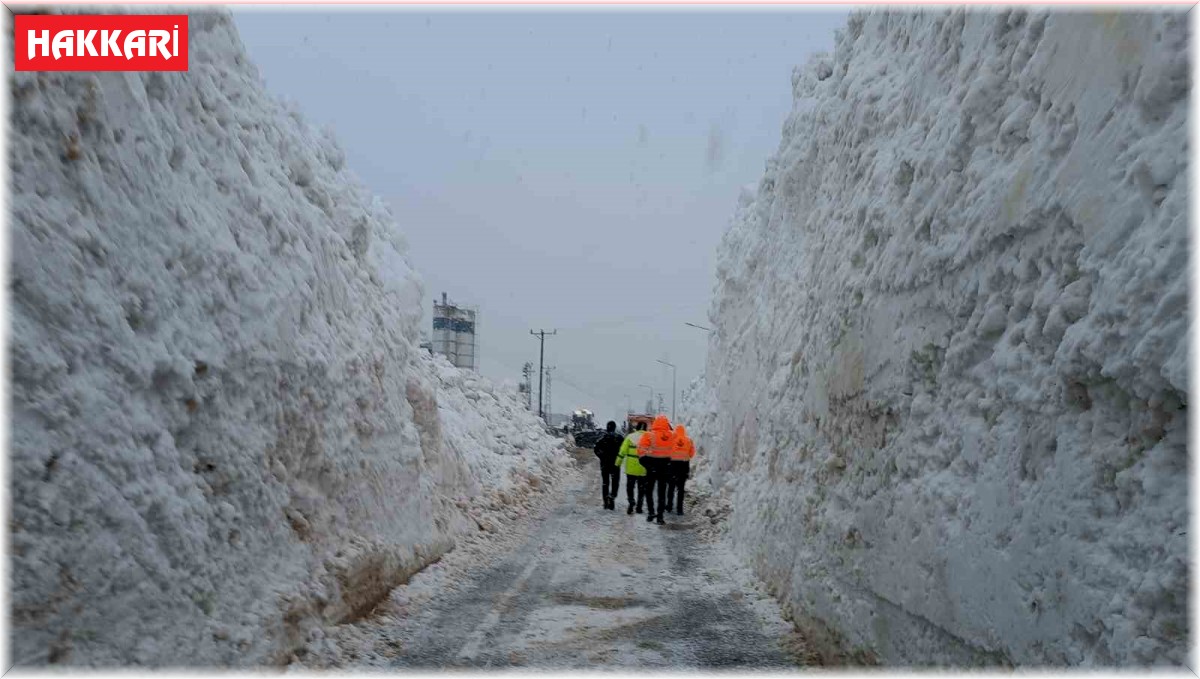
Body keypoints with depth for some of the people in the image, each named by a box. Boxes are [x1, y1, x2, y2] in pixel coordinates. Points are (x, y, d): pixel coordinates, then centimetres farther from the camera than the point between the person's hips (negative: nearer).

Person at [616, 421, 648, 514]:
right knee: (641, 488, 13)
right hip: (643, 469, 0)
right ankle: (639, 507, 14)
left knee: (630, 487, 10)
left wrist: (617, 463, 4)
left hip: (631, 468, 0)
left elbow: (623, 451, -3)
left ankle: (631, 503, -8)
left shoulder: (630, 437, -3)